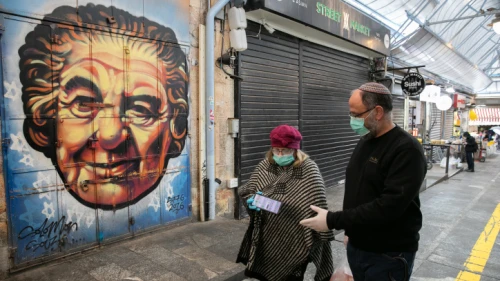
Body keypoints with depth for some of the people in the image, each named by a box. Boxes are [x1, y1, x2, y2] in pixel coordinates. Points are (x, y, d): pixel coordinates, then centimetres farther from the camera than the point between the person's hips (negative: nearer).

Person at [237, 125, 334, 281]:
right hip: (266, 237, 5)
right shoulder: (265, 165, -1)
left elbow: (318, 207, -13)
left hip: (294, 240, -4)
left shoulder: (308, 170, -15)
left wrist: (322, 237, -12)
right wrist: (252, 200, -17)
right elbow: (246, 191, 5)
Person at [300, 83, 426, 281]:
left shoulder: (407, 149, -19)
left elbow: (389, 205, -27)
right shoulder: (365, 140, 6)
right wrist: (350, 229, 13)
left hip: (389, 255, -6)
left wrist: (333, 221, -25)